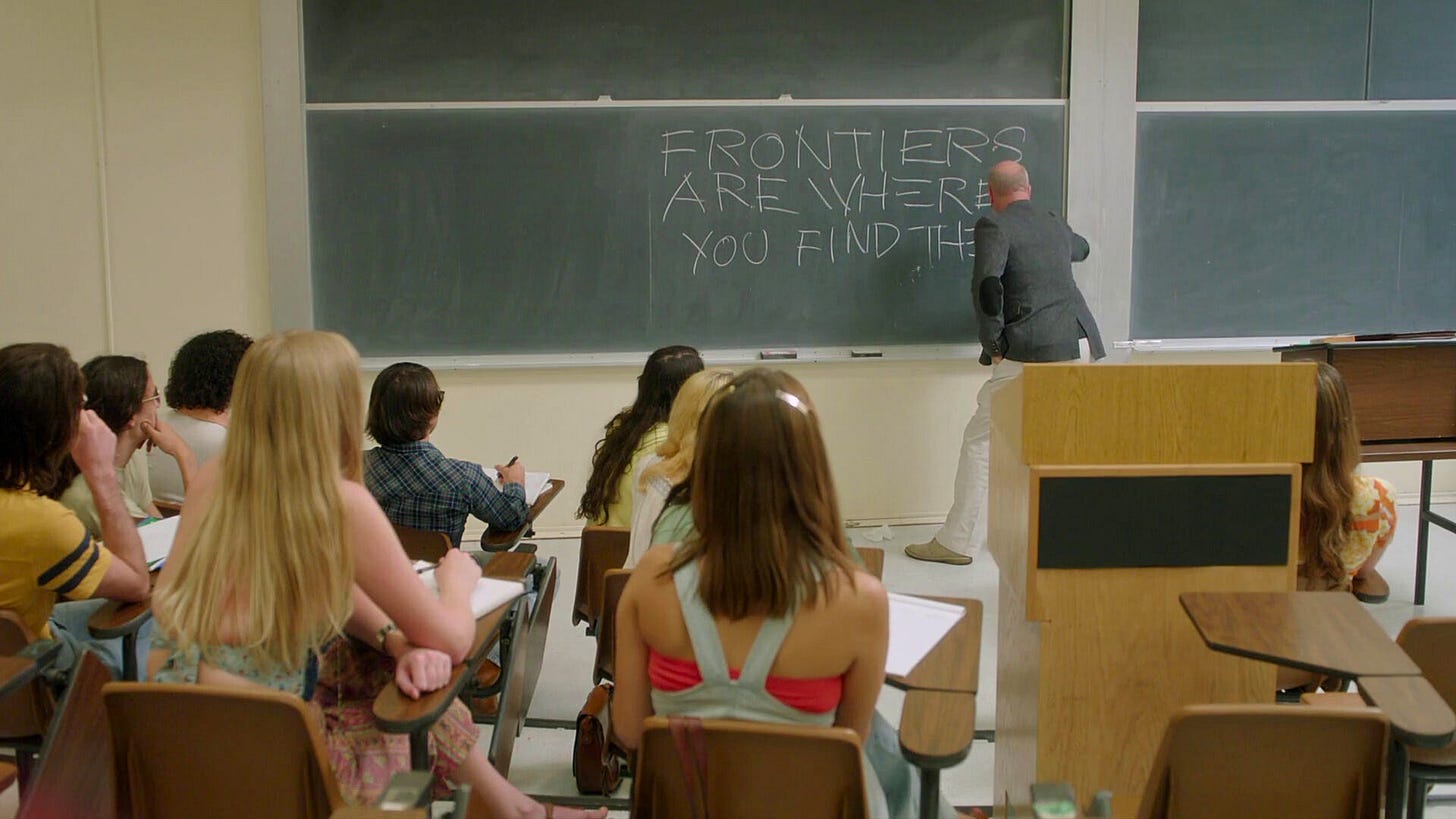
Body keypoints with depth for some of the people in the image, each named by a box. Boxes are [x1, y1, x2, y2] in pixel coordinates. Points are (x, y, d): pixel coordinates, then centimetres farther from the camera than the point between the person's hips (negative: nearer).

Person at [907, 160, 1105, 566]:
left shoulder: (993, 225, -4)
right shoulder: (1054, 224, 17)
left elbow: (986, 284, -18)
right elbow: (1080, 248, 41)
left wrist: (993, 343, -9)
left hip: (1029, 352, -7)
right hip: (1078, 346, 7)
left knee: (981, 441, 2)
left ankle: (958, 541, 5)